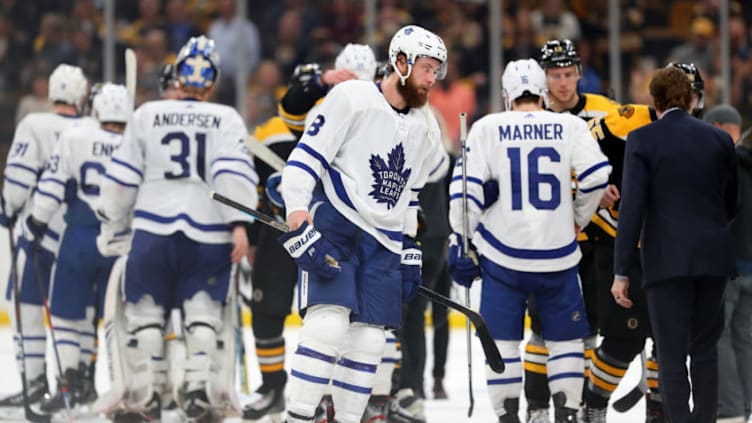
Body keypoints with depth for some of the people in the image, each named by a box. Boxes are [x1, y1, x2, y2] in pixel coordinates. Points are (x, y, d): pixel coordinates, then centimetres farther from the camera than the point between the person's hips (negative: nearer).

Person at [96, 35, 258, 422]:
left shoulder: (146, 115, 9)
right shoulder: (226, 119, 6)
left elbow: (122, 177, 9)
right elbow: (233, 171, -9)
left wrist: (112, 226, 18)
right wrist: (239, 224, -14)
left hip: (153, 229, 0)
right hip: (209, 232, 0)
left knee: (145, 309, 9)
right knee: (205, 310, 8)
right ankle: (200, 387, -5)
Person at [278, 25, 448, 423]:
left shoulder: (425, 128, 14)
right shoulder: (351, 99, -8)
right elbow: (304, 159, -12)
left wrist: (410, 252, 21)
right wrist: (299, 221, -22)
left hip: (383, 243, 7)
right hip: (332, 228, -7)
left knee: (369, 340, 3)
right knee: (328, 323, -21)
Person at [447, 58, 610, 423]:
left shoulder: (487, 128, 0)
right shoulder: (570, 126, 0)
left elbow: (466, 187, -5)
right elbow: (596, 175, -7)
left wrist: (461, 242, 3)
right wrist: (578, 217, 11)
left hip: (503, 254, 0)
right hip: (558, 253, 0)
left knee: (502, 339, 9)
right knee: (565, 337, 13)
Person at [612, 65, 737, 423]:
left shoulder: (642, 140, -4)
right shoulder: (720, 139, 6)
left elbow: (632, 207, -9)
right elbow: (731, 204, 13)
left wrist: (621, 273, -7)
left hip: (668, 258, -4)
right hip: (714, 257, 4)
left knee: (672, 356, -2)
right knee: (705, 350, 14)